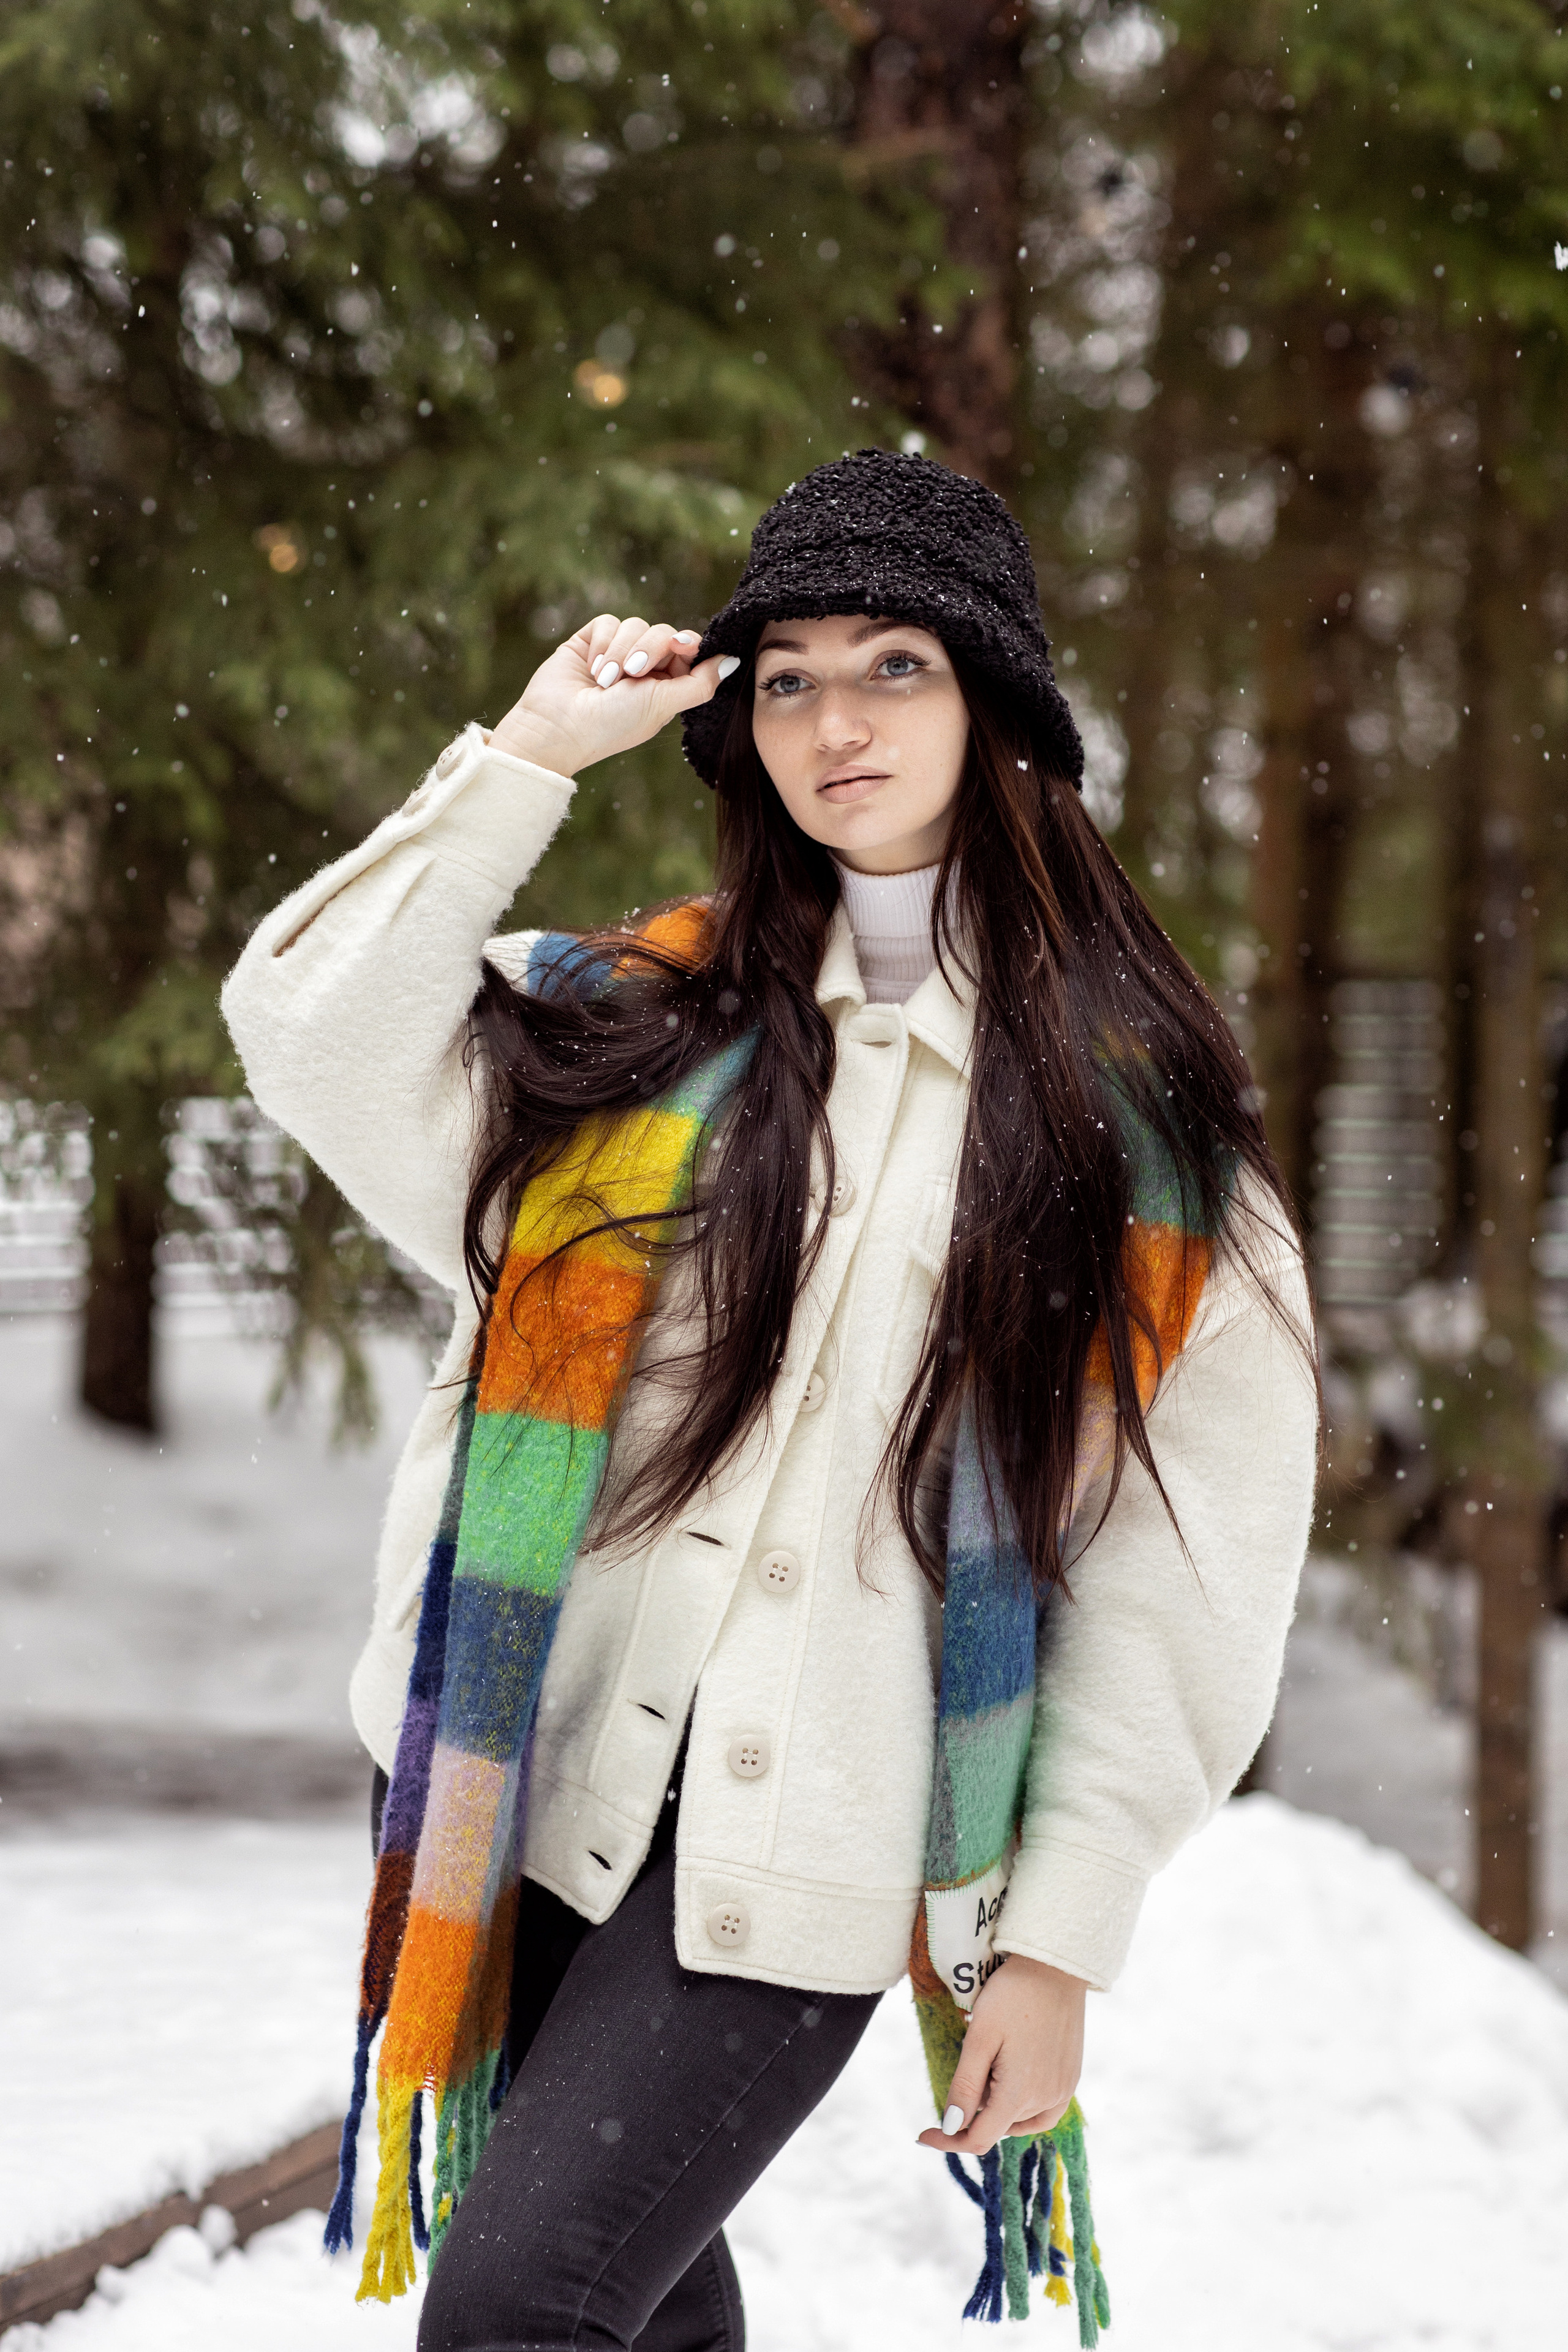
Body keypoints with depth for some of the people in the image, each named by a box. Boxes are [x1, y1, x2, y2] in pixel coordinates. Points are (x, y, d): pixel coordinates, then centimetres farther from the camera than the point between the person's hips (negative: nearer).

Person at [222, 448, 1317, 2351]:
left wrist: (1064, 1940, -6)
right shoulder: (647, 1019, 9)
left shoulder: (1132, 1109, 0)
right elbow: (316, 1033, -4)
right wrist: (532, 754, -4)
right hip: (551, 1786, 4)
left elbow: (1178, 1568, -2)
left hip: (816, 1842, -4)